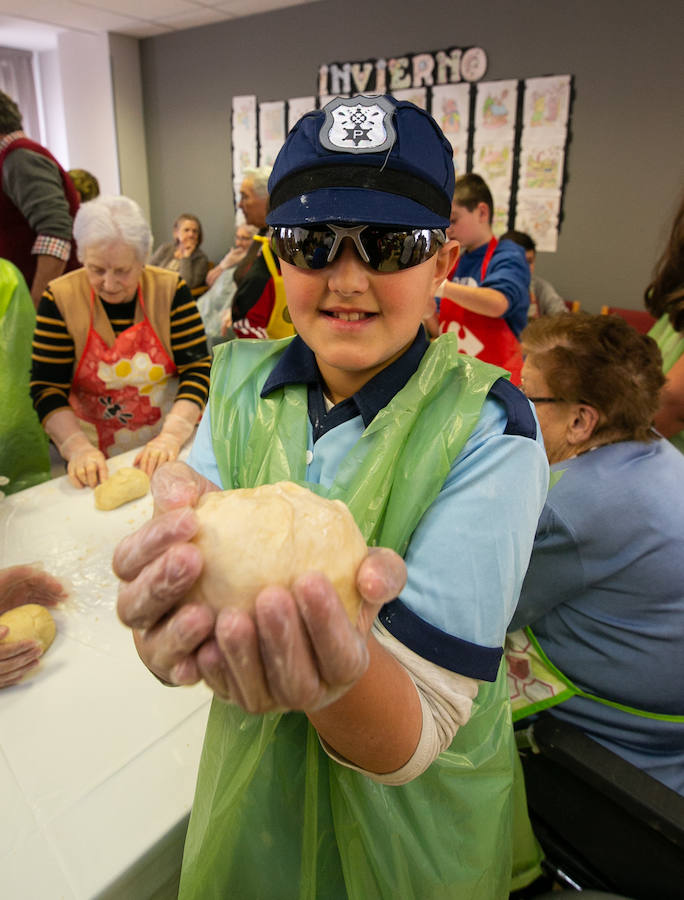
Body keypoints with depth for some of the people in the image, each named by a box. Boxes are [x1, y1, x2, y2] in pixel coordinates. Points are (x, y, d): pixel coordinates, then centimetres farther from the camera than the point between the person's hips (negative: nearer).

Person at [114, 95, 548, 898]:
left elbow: (420, 734, -25)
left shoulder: (487, 430, -23)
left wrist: (340, 670, -46)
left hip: (413, 828, -3)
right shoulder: (241, 382, -10)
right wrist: (184, 579, -38)